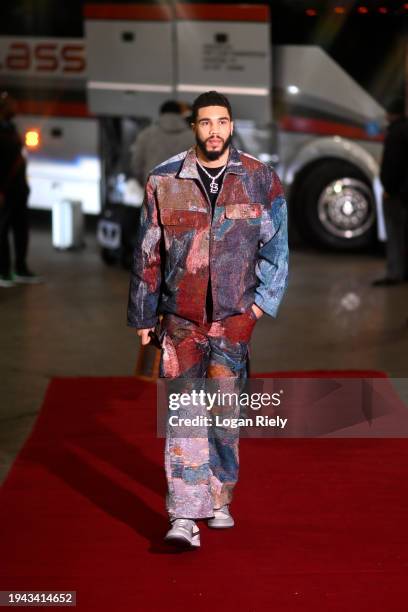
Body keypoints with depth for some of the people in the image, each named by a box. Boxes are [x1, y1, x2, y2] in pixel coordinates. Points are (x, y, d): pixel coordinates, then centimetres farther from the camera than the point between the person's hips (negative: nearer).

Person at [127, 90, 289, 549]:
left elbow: (277, 245, 6)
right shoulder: (164, 181, 2)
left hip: (235, 317, 1)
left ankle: (219, 500, 26)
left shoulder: (260, 180, 3)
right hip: (180, 317, -1)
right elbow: (147, 253, 8)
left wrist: (263, 300, -4)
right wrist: (142, 314, 11)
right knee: (185, 413, -9)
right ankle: (184, 517, -11)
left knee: (224, 412, 9)